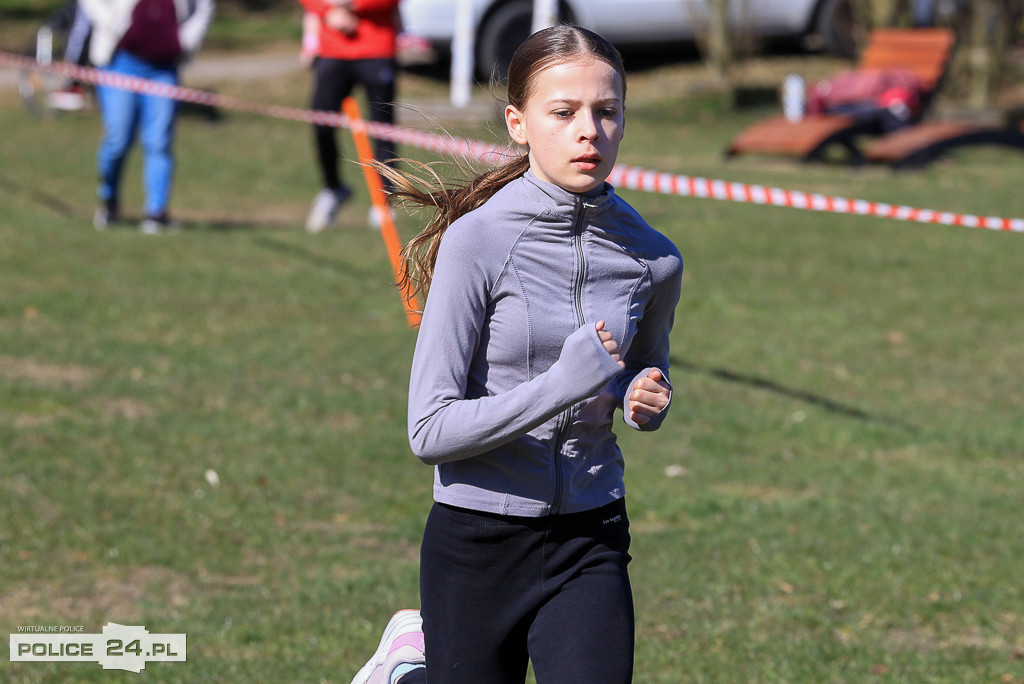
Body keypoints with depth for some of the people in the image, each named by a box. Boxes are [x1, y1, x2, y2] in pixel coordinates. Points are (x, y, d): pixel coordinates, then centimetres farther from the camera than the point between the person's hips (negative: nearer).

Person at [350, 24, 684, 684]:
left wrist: (647, 399, -4)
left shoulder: (652, 258, -1)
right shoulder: (477, 241, -14)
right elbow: (430, 431, -17)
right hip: (477, 545, -3)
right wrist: (560, 387, -28)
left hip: (589, 540, 3)